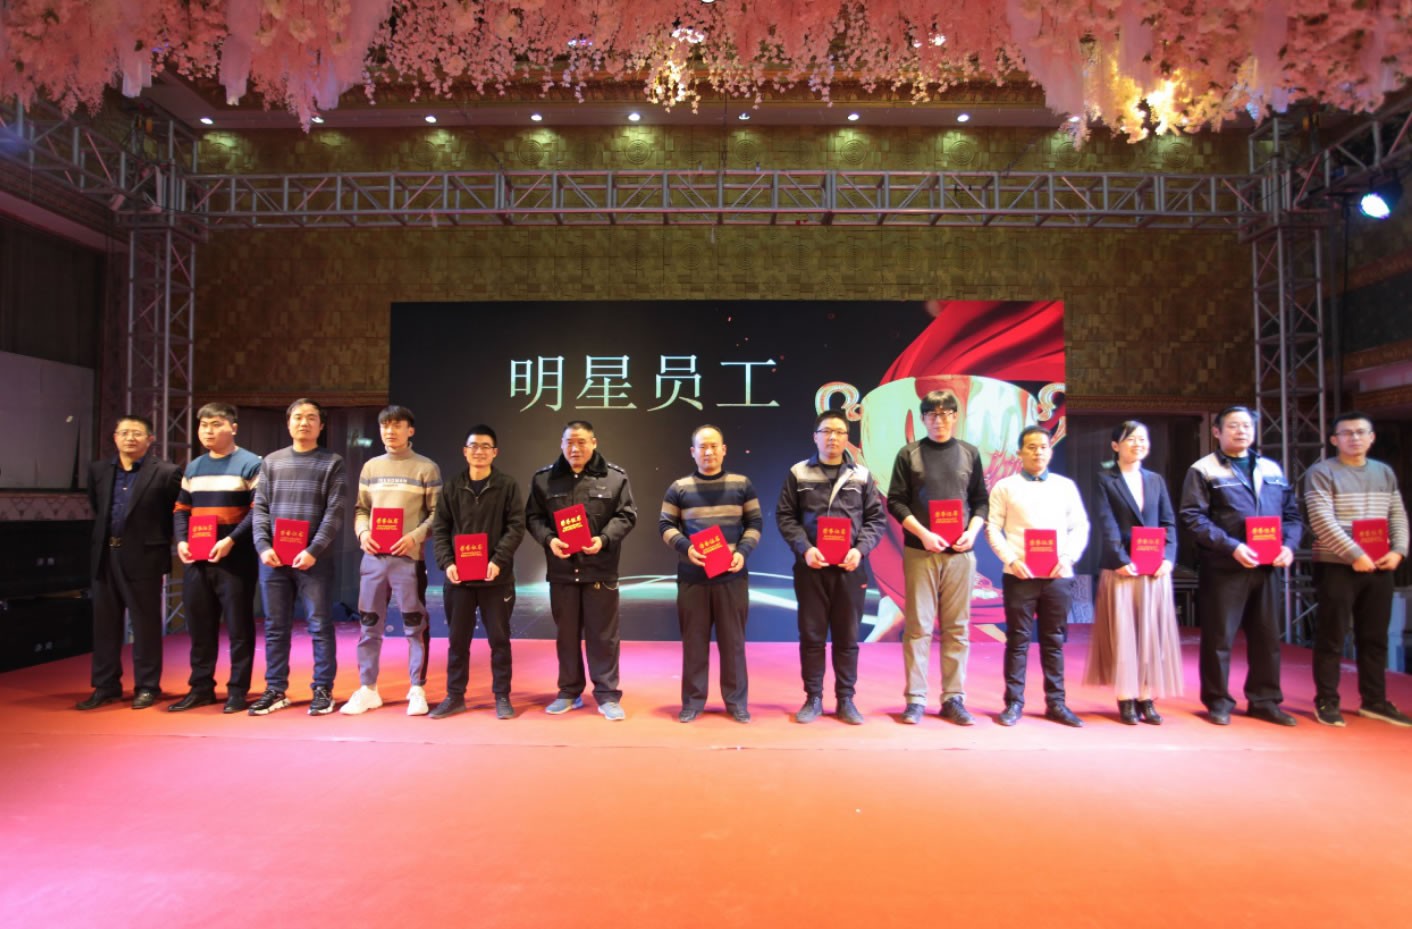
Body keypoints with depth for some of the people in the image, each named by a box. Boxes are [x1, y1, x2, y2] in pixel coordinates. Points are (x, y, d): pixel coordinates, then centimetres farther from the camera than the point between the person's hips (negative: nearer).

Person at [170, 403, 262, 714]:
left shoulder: (250, 464, -2)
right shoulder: (193, 468, 17)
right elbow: (181, 509, 18)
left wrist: (231, 541, -19)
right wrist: (181, 541, 0)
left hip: (235, 559, -6)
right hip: (196, 560, 6)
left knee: (238, 626, -1)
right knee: (199, 626, 11)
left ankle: (238, 690, 7)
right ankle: (201, 688, 21)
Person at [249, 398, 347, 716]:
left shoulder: (332, 463, 4)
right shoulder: (272, 461, 15)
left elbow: (335, 512, -4)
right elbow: (260, 508, 9)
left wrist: (314, 551, -14)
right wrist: (263, 546, -5)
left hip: (314, 559, -3)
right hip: (273, 558, 3)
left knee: (320, 625, -1)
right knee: (275, 626, 9)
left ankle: (323, 690, 7)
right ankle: (276, 690, 19)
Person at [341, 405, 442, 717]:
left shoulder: (426, 468, 1)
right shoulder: (371, 467, 14)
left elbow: (437, 513, -3)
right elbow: (360, 508, 15)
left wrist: (415, 537, -16)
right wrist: (363, 532, -4)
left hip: (409, 557, -4)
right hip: (373, 556, 4)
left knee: (415, 625, 1)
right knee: (368, 624, 9)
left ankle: (417, 690, 11)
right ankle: (367, 689, 20)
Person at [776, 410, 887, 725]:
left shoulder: (862, 475, 6)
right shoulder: (798, 474, 3)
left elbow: (877, 518, 6)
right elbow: (785, 517, 2)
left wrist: (860, 549, -10)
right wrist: (804, 548, -12)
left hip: (850, 568, 1)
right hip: (811, 567, -1)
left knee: (847, 636, 8)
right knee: (811, 635, 6)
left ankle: (846, 700, 20)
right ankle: (813, 699, 18)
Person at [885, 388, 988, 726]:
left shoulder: (969, 453, 10)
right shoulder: (909, 454, 4)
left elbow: (981, 501, 12)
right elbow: (895, 501, 0)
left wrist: (973, 531, -6)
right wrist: (922, 533, -12)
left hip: (960, 553, 2)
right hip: (920, 551, -2)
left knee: (957, 628, 5)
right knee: (918, 626, -1)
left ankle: (953, 698, 14)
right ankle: (915, 699, 6)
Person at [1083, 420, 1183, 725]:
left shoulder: (1156, 481, 15)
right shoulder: (1105, 479, 2)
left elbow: (1169, 523, 10)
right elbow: (1106, 525, -6)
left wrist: (1168, 558, -5)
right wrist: (1121, 560, -16)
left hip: (1155, 570, 4)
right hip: (1120, 568, -4)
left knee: (1152, 634, 5)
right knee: (1122, 634, -1)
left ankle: (1146, 699, 12)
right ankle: (1126, 700, 6)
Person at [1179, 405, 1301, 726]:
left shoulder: (1272, 470, 16)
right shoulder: (1203, 470, -1)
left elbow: (1291, 514, 16)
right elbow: (1192, 517, -10)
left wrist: (1288, 544, -4)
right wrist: (1231, 547, -19)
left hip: (1267, 568, 5)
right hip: (1224, 567, -5)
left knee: (1267, 636, 11)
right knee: (1219, 637, 1)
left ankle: (1264, 700, 23)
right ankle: (1218, 701, 11)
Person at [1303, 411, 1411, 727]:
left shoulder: (1385, 473, 14)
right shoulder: (1321, 473, -5)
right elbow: (1322, 521, -14)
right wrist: (1355, 555, -18)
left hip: (1379, 568, 6)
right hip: (1336, 567, -5)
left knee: (1375, 638, 12)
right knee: (1331, 639, 0)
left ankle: (1374, 701, 23)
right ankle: (1326, 702, 8)